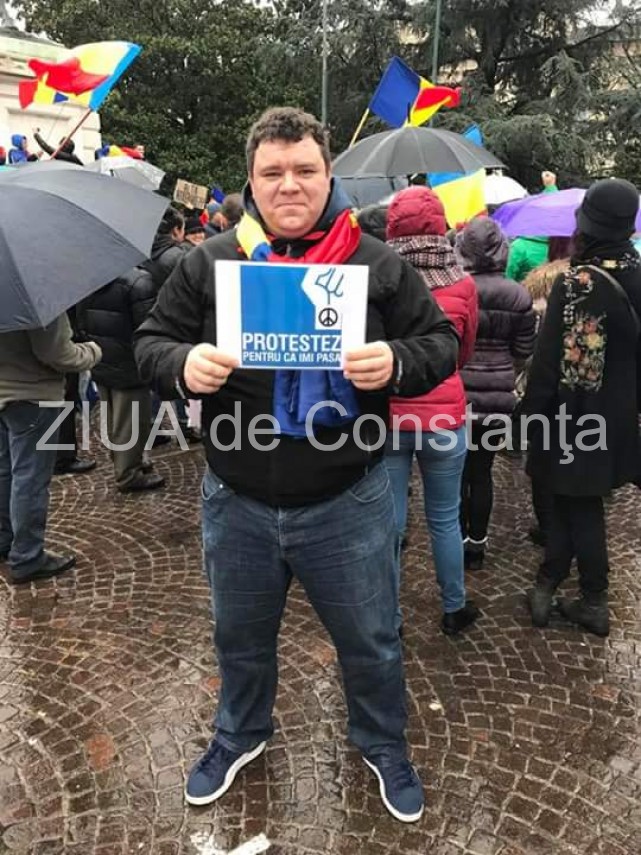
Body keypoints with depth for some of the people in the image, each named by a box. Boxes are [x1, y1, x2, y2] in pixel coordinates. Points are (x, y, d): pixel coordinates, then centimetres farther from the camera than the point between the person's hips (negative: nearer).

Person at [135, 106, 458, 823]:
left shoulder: (378, 264, -2)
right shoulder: (208, 262, 0)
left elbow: (440, 344, -1)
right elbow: (151, 342, 3)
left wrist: (396, 363, -23)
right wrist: (184, 364, -20)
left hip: (347, 505, -1)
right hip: (237, 503, 2)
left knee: (370, 641, 17)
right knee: (240, 636, 24)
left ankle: (383, 744, 47)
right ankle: (241, 735, 53)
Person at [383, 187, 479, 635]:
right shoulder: (463, 285, -8)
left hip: (387, 418, -1)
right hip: (444, 418, 1)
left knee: (389, 524, 10)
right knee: (445, 520, 17)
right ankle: (455, 608, 34)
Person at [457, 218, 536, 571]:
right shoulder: (518, 295, -4)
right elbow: (524, 351, 2)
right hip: (497, 397, 2)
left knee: (457, 473, 12)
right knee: (482, 472, 13)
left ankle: (460, 541, 21)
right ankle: (478, 543, 22)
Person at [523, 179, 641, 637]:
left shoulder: (577, 282, -20)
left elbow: (552, 358, -19)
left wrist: (533, 410, -8)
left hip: (578, 417, -6)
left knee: (580, 506, 9)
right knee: (574, 500, 17)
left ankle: (594, 604, 22)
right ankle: (547, 584, 27)